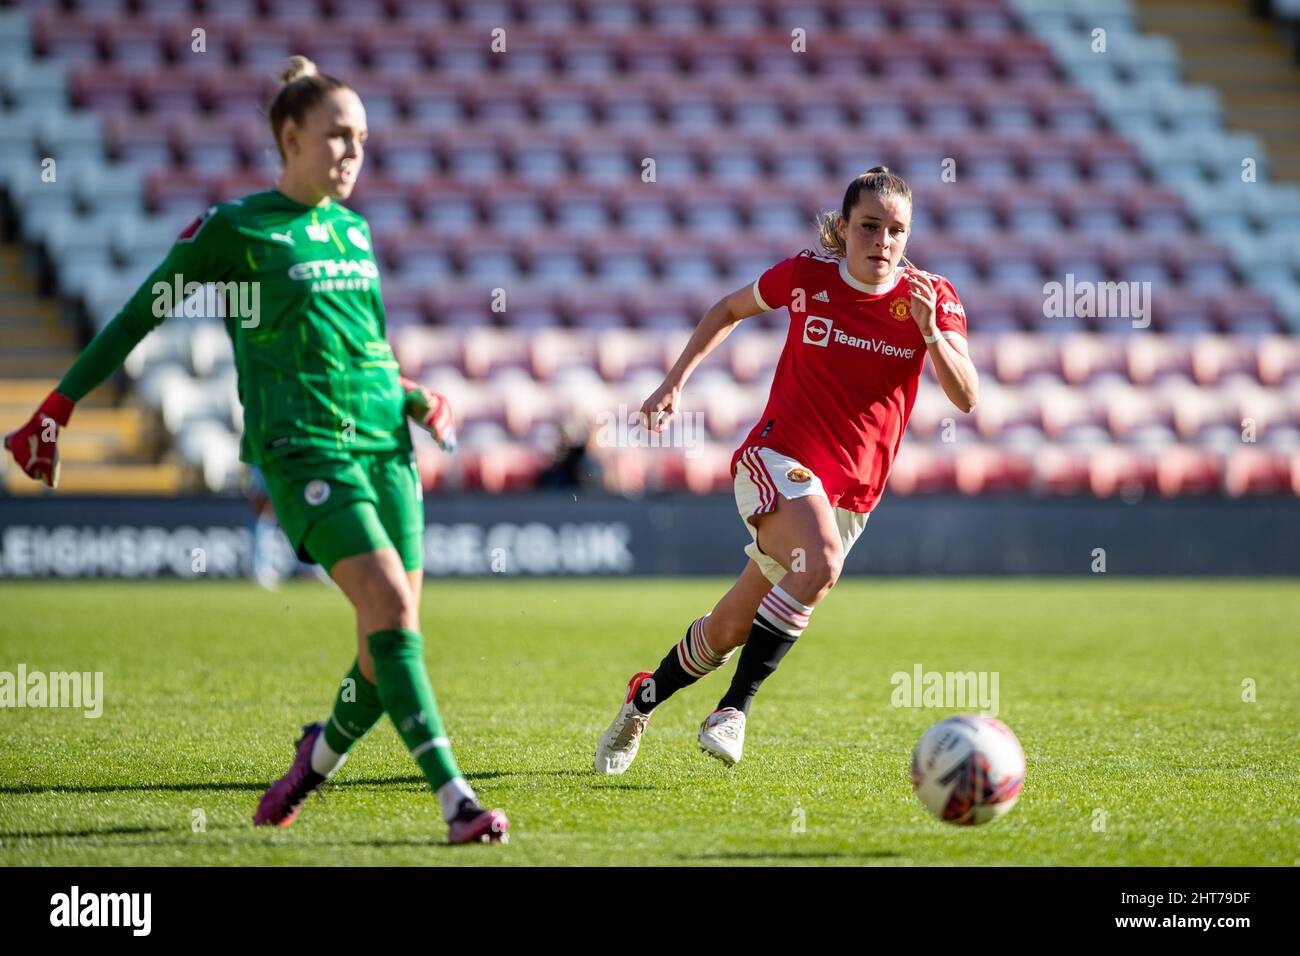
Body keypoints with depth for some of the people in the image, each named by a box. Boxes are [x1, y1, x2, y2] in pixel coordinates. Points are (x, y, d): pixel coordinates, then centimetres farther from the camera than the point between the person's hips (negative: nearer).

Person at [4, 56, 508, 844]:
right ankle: (457, 801, -26)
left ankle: (314, 762, 26)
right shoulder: (233, 229, -1)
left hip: (384, 446, 6)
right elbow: (139, 315, 5)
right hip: (302, 448, -6)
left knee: (392, 640, -1)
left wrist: (414, 397, 13)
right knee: (391, 605, -22)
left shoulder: (355, 230, 16)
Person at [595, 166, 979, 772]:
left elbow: (966, 398, -14)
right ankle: (736, 708, -24)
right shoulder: (807, 277, -6)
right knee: (820, 563, -34)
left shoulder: (930, 298, -5)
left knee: (730, 630, 6)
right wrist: (675, 382, 8)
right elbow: (731, 309, 13)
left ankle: (645, 698, 32)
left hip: (852, 490, 3)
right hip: (780, 456, -3)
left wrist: (931, 332, -29)